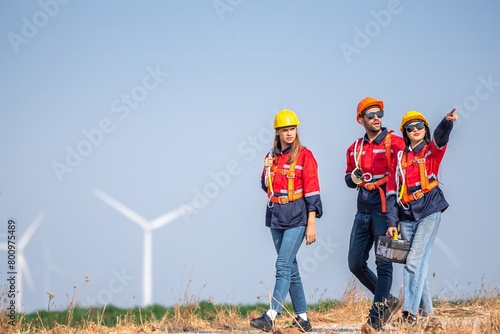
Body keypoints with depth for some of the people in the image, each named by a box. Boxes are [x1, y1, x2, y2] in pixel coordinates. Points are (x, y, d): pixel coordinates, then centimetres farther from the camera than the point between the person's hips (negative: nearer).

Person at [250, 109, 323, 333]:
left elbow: (312, 191, -9)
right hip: (276, 216, 6)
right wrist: (267, 170, -2)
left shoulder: (304, 156, -6)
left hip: (297, 217, -6)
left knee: (283, 265, -15)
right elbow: (267, 188, 19)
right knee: (291, 268, 9)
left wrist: (311, 224, -14)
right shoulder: (273, 156, 12)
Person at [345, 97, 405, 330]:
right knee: (355, 263, 6)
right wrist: (353, 177, -2)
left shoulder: (394, 143, -4)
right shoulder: (355, 149, 13)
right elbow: (349, 179, 22)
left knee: (383, 263, -5)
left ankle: (377, 316, 1)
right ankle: (386, 300, 22)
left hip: (385, 209, -6)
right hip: (363, 211, 6)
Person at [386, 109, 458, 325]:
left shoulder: (431, 151, 4)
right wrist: (392, 222, 2)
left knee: (415, 261, -14)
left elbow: (441, 138, -20)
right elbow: (392, 191, 9)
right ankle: (426, 311, 15)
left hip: (429, 212, -4)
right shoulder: (400, 158, 13)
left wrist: (447, 122, -43)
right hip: (407, 216, 4)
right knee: (418, 263, 6)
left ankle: (411, 312, -16)